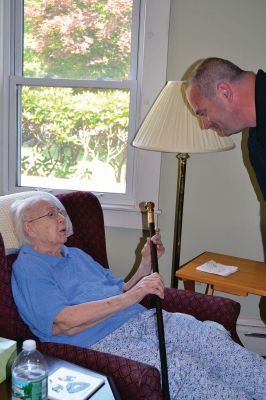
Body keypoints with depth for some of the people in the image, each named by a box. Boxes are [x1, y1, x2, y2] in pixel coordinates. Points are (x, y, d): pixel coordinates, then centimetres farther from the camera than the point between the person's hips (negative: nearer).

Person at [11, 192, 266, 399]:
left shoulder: (77, 255, 24)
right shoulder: (27, 268, -1)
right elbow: (63, 323, -15)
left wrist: (147, 263, 7)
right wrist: (129, 297, -19)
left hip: (141, 318, 7)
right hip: (100, 341, -7)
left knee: (213, 336, -14)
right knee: (181, 368, -28)